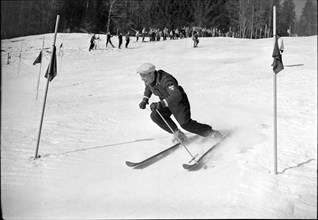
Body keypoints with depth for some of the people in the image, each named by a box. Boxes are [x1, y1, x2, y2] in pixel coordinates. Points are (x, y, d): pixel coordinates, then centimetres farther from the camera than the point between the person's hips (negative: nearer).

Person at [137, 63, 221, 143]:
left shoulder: (165, 79, -36)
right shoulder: (148, 80, -11)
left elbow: (177, 95, -47)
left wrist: (161, 104, -56)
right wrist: (145, 100, 1)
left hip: (179, 101, -7)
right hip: (165, 102, 7)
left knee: (185, 124, -10)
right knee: (155, 116, -15)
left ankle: (209, 131, 16)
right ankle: (178, 133, -2)